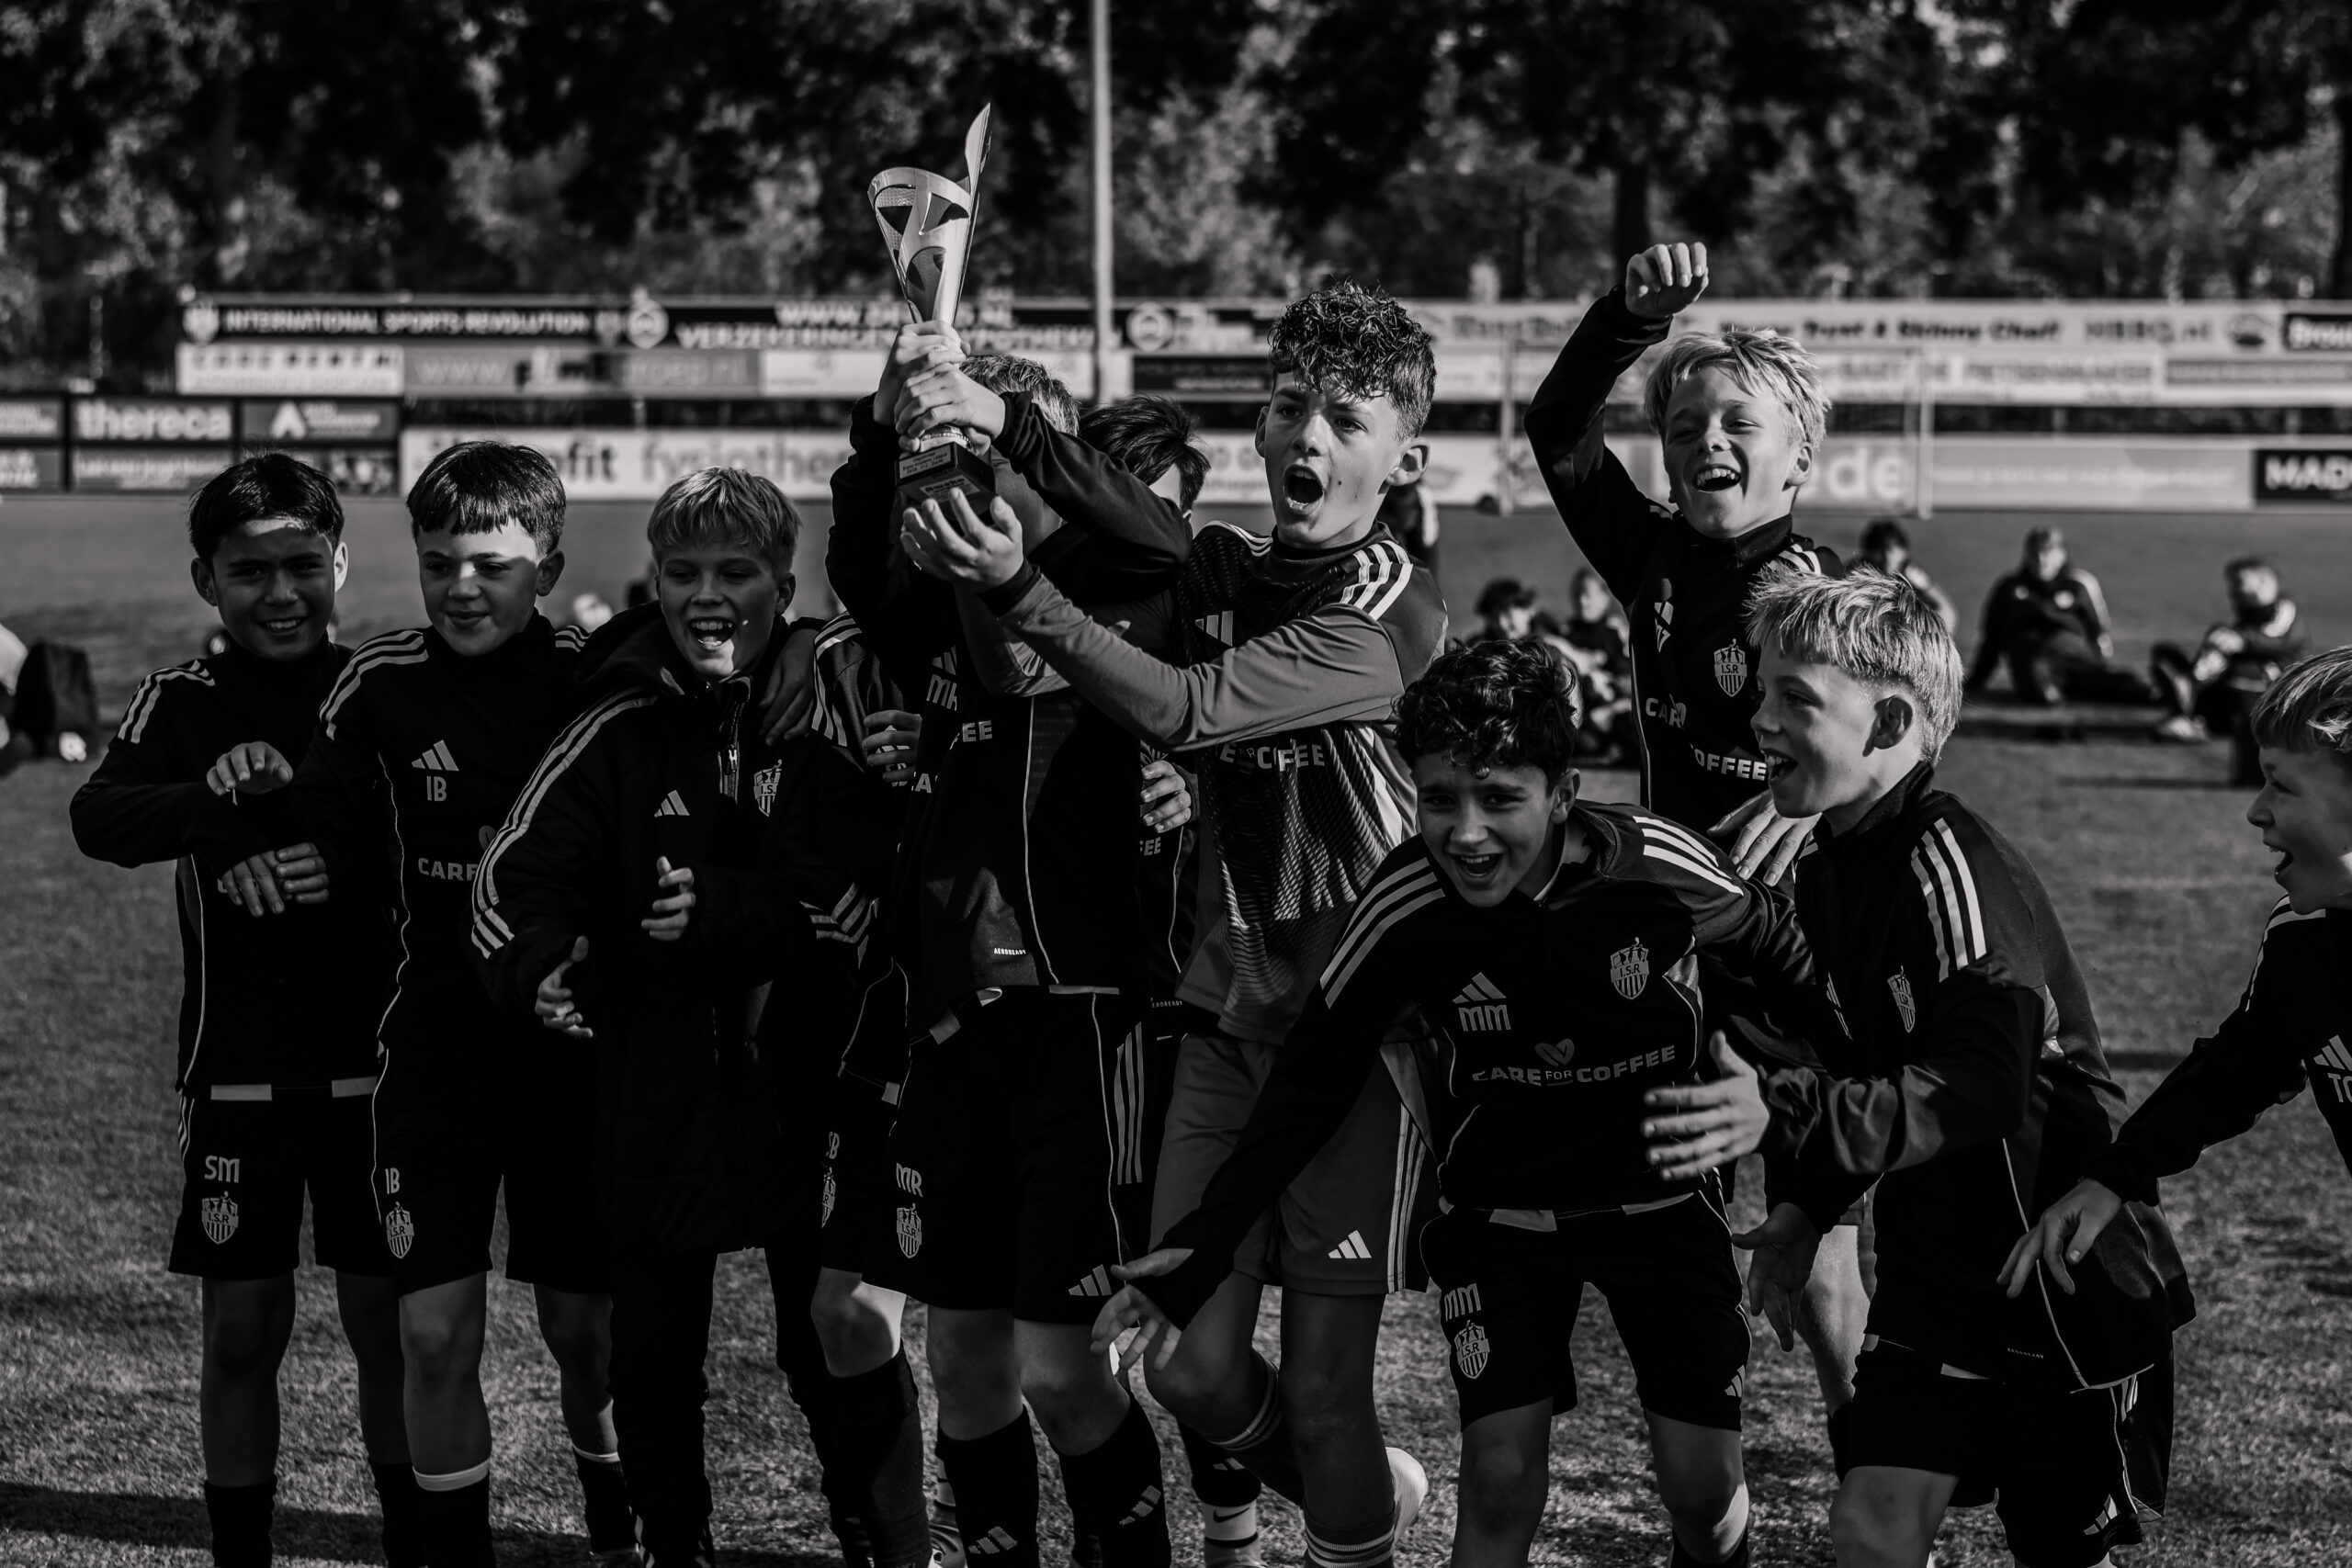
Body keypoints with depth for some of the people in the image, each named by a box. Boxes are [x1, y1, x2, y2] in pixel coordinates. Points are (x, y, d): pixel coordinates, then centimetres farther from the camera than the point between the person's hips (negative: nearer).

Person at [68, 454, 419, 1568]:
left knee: (391, 1328, 5)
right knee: (241, 1333, 4)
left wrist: (342, 850, -28)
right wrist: (236, 808, -33)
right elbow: (100, 820, -18)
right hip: (237, 1074, 0)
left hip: (375, 1066, 0)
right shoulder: (183, 704, 1)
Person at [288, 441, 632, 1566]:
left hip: (572, 1051, -1)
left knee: (588, 1331, 8)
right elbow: (323, 846, -1)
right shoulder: (380, 686, -5)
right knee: (434, 1332, -4)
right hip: (434, 1052, 1)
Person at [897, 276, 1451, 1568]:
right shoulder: (1219, 573, 8)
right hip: (1229, 1013, 6)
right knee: (1192, 1368, 3)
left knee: (1321, 1390, -3)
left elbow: (1184, 710, -26)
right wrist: (1002, 434, -15)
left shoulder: (1391, 616, -14)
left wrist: (1017, 588, -37)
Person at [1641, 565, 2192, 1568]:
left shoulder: (1955, 867, -22)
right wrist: (1801, 1207, 1)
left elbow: (1981, 1090, -31)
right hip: (1933, 1265, 7)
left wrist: (1783, 1114, -39)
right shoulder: (1827, 873, 5)